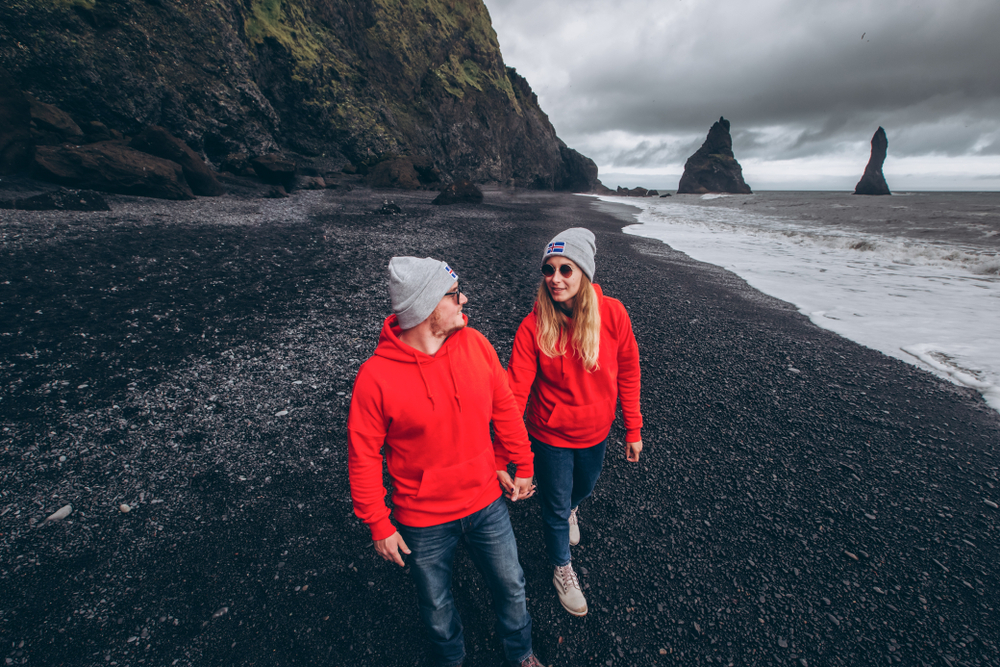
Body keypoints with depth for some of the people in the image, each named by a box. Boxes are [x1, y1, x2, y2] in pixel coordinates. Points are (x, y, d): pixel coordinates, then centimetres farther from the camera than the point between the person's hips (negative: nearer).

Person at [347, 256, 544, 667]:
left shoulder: (474, 343, -14)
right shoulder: (375, 376, -24)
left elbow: (505, 408, -2)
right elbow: (363, 456, -13)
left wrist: (523, 467, 5)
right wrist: (379, 526, -6)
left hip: (487, 504, 3)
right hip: (424, 524, -2)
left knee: (510, 587, 24)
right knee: (436, 606, 25)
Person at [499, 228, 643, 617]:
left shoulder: (612, 313, -18)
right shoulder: (533, 326, -24)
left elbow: (628, 372, -6)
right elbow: (514, 391, -24)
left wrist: (633, 429, -1)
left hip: (596, 431, 3)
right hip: (550, 436, -2)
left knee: (584, 487, 30)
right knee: (555, 507, 17)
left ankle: (570, 510, 69)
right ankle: (562, 570, 49)